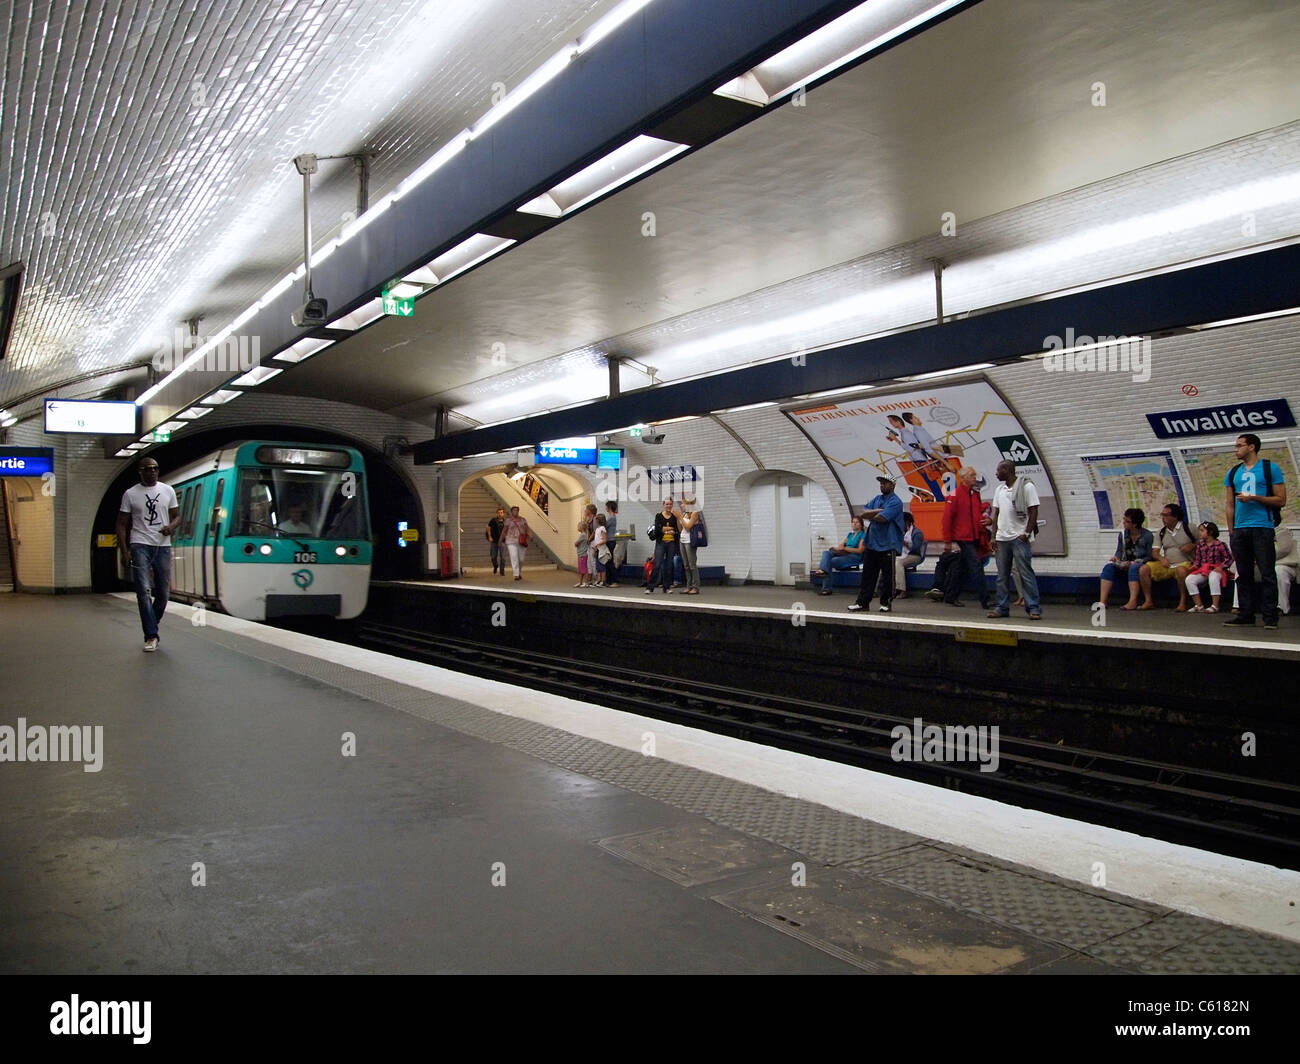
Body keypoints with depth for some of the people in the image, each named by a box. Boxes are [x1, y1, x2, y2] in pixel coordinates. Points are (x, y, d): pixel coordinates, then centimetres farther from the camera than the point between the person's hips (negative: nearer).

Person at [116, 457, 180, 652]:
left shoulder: (167, 490, 9)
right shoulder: (130, 494, 3)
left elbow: (177, 516, 15)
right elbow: (122, 525, 4)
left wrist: (171, 526, -9)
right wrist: (124, 552, -5)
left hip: (163, 546, 3)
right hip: (140, 546, -3)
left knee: (163, 592, 6)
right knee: (144, 591, -11)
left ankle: (151, 627, 26)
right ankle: (151, 636, -10)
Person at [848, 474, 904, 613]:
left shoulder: (895, 502, -8)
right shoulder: (877, 499, 16)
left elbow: (882, 518, -20)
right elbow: (864, 513, 5)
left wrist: (870, 515, -1)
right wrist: (878, 511, -10)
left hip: (888, 545, -7)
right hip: (872, 543, 7)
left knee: (888, 576, 1)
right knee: (868, 575, 7)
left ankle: (886, 602, 11)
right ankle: (863, 602, 11)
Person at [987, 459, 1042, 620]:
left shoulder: (1026, 486, -5)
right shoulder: (999, 489, 15)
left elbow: (1033, 511, -7)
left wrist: (1027, 533, -13)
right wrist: (994, 535, 10)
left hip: (1019, 537, -7)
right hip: (1002, 538, 7)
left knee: (1026, 573, -8)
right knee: (1002, 575, 9)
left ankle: (1033, 608, -5)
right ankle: (1002, 607, 15)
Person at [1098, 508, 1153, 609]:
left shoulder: (1147, 535, -6)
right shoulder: (1123, 534, 8)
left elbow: (1150, 556, -8)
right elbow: (1119, 551, 12)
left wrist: (1134, 562, -20)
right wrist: (1116, 557, -12)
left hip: (1142, 565, -5)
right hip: (1125, 566, 5)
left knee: (1134, 568, -38)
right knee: (1108, 567, -22)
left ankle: (1133, 602, -48)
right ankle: (1102, 602, -33)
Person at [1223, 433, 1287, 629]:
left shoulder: (1270, 468, 1)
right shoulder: (1233, 473, 14)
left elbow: (1281, 500, -3)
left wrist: (1254, 498, -15)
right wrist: (1231, 532, 9)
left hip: (1262, 528, -5)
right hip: (1239, 530, 5)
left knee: (1267, 574, -4)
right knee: (1244, 575, 7)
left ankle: (1270, 617, -1)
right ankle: (1246, 615, 12)